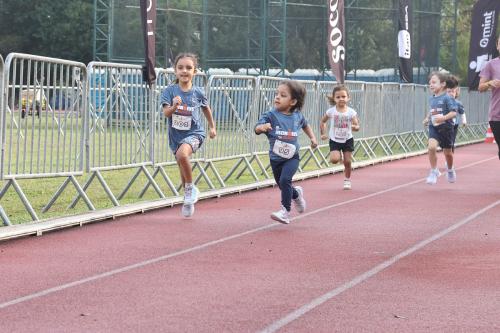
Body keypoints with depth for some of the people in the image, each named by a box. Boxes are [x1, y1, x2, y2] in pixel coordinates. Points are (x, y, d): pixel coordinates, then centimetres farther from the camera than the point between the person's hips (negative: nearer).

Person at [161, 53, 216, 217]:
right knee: (183, 170, 13)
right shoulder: (169, 91, -7)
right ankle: (189, 200, 34)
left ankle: (190, 187, -12)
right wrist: (174, 106, -38)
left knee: (182, 154, -33)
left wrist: (212, 127, 23)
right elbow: (166, 113, -17)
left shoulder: (198, 92, -5)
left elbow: (206, 109, 15)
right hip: (176, 135, 3)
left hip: (194, 133, -3)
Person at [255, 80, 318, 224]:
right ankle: (296, 193, 48)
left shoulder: (297, 116, -3)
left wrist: (312, 137, 13)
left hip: (292, 157, -1)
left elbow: (305, 125, 21)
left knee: (285, 180, -23)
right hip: (276, 158, 1)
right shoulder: (270, 115, -12)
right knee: (283, 186, 14)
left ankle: (285, 211, -14)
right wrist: (262, 127, -48)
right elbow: (257, 128, -27)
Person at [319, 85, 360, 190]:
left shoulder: (351, 112, -9)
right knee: (334, 159, -20)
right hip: (335, 140, 0)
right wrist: (323, 134, 1)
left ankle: (347, 180, 23)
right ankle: (339, 156, 16)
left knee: (347, 161, 3)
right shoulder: (331, 111, -8)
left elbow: (357, 126, -8)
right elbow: (322, 122, 7)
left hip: (347, 140, 0)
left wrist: (354, 127, -31)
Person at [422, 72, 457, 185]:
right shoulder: (431, 99, 6)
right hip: (434, 128, 3)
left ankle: (450, 170, 42)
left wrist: (443, 118, -30)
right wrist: (427, 118, 9)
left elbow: (454, 112, -18)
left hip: (446, 128, -3)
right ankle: (434, 171, -10)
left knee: (447, 152, 13)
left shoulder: (447, 98, -12)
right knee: (431, 147, -22)